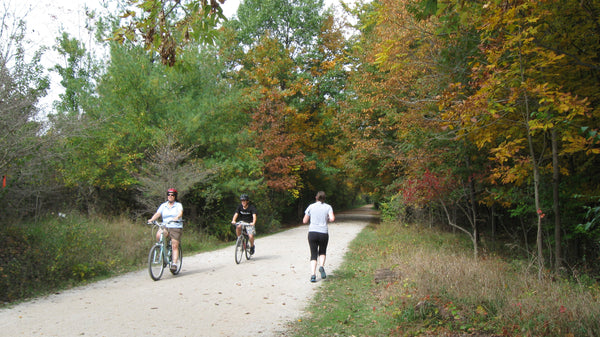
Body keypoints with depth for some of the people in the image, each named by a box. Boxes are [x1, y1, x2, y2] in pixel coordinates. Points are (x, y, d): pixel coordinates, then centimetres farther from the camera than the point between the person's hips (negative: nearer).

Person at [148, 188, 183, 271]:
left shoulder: (178, 205, 3)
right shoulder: (163, 205, 11)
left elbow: (180, 213, -15)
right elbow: (157, 213, -1)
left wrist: (176, 217, -37)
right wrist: (151, 219, -22)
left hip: (176, 227, -2)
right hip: (165, 227, 2)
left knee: (175, 246, -10)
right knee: (158, 235, -29)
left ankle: (174, 264, -8)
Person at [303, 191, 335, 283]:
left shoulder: (311, 207, 4)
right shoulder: (328, 207, 3)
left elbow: (305, 221, 5)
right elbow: (332, 219, -11)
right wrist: (327, 220, 10)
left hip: (312, 233, 0)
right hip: (323, 233, 0)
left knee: (313, 254, 7)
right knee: (322, 252, 22)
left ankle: (313, 275, -8)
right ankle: (321, 266, -4)